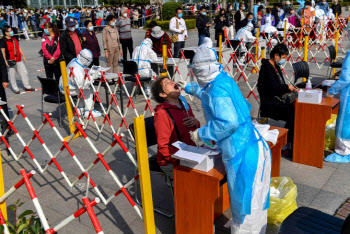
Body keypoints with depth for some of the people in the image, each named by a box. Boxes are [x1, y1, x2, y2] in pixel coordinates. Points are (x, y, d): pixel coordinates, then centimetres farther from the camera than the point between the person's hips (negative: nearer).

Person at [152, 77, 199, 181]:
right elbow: (163, 148, -16)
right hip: (171, 163, -8)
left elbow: (196, 132, 20)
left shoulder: (185, 105, 8)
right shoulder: (161, 113, -15)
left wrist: (196, 123, -2)